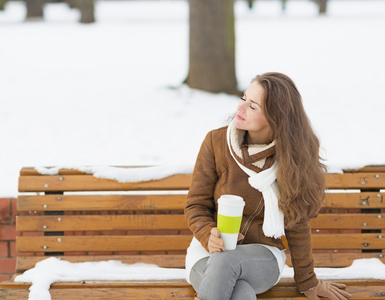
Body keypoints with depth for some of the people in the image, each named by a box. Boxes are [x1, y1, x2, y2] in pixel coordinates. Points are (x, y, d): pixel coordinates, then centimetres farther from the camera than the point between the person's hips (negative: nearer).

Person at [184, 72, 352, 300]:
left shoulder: (291, 156, -7)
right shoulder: (217, 142, -7)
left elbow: (297, 222, 3)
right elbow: (196, 206, -1)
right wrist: (209, 237, -23)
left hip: (262, 256, 0)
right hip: (209, 252, 0)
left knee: (224, 262, -38)